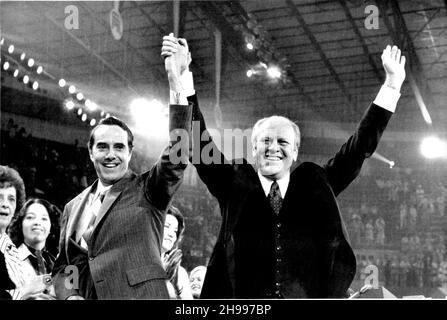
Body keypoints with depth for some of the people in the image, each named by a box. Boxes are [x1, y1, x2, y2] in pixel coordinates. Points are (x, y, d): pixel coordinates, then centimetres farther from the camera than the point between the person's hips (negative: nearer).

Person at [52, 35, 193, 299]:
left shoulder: (147, 192, 2)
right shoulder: (74, 208, 15)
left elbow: (179, 152, -14)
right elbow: (62, 267, 20)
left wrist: (175, 79, -18)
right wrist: (69, 295, -2)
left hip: (139, 295, -4)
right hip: (86, 296, 4)